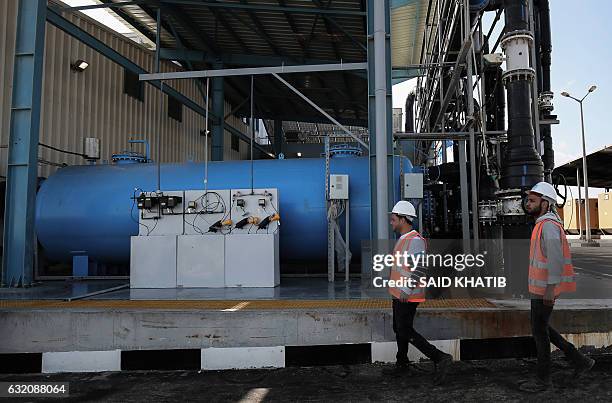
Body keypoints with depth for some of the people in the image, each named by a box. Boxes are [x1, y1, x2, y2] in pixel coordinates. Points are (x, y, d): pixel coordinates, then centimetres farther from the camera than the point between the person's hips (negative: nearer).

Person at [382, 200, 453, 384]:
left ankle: (440, 358, -3)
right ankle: (401, 364, 32)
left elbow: (419, 268, -27)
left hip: (408, 296, -10)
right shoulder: (403, 239, 13)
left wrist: (407, 290, -27)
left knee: (406, 332, -7)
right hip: (399, 294, 10)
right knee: (399, 329, 18)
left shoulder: (415, 240, -19)